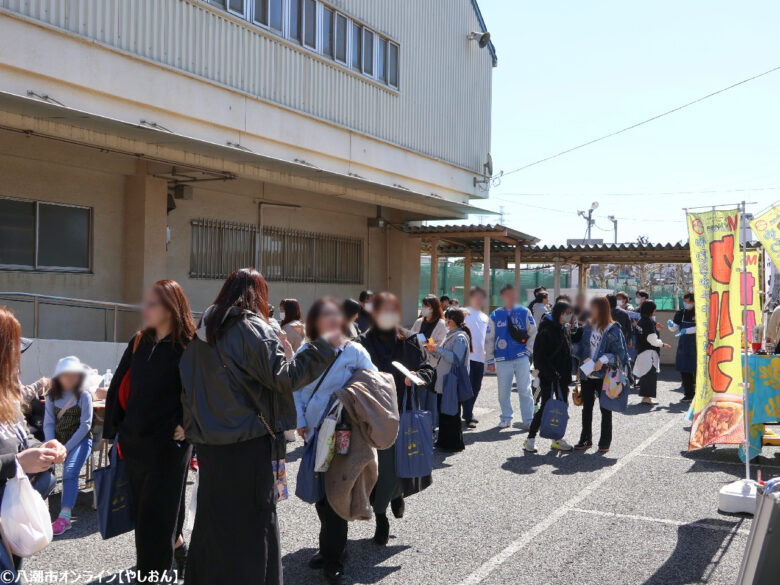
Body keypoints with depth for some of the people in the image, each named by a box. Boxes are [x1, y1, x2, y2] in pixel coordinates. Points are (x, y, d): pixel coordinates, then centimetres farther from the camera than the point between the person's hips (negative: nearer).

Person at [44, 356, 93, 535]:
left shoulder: (83, 396, -2)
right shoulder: (52, 397, 10)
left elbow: (85, 425, -7)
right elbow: (48, 424, 4)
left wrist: (67, 447, -14)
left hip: (80, 440, -4)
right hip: (58, 440, 4)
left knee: (70, 472, -27)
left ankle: (64, 517, -35)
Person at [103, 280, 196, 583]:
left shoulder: (190, 347, -11)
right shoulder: (139, 343, 6)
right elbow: (118, 387, 10)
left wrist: (187, 424, -19)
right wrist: (114, 428, 7)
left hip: (168, 444, -6)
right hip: (135, 441, 6)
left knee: (157, 514, 1)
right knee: (143, 510, 17)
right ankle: (177, 548, 39)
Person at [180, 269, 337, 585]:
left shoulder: (202, 332, 10)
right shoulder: (252, 328, -11)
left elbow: (189, 388, 14)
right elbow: (283, 377, -18)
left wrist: (193, 430, 22)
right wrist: (325, 345, -15)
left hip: (209, 445, 7)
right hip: (248, 444, -7)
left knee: (213, 522, 17)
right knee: (252, 524, 2)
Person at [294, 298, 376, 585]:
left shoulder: (353, 351, -6)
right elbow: (296, 389, 7)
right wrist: (300, 422, -3)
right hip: (314, 432, 4)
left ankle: (332, 558, 12)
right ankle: (331, 547, 32)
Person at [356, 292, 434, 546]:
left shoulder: (410, 341, 5)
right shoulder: (364, 343, -3)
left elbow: (427, 368, 7)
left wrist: (418, 376, -13)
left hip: (406, 413, 2)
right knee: (380, 466, -1)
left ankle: (397, 493, 42)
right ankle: (381, 520, 17)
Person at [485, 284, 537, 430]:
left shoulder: (524, 312, 5)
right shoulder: (495, 315, 6)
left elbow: (533, 334, 9)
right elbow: (489, 339, 8)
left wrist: (528, 351, 0)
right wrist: (490, 360, 5)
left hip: (522, 358, -1)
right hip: (502, 359, 1)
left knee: (525, 390, -3)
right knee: (503, 391, 6)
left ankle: (528, 420, 3)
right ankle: (506, 418, 21)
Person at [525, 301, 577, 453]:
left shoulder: (564, 330, 12)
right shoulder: (546, 331, -15)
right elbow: (539, 355, -19)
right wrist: (550, 372, -23)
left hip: (562, 376, 8)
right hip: (548, 377, -8)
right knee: (546, 407, -4)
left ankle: (558, 438, 22)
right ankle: (531, 439, 7)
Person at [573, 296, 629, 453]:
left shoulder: (613, 330, -9)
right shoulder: (588, 327, 9)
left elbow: (619, 353, -10)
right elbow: (580, 349, 13)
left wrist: (603, 360, -23)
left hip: (604, 376, -5)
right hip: (587, 375, 5)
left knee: (605, 409, 6)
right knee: (587, 407, 12)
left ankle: (605, 442, 17)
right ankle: (586, 440, 23)